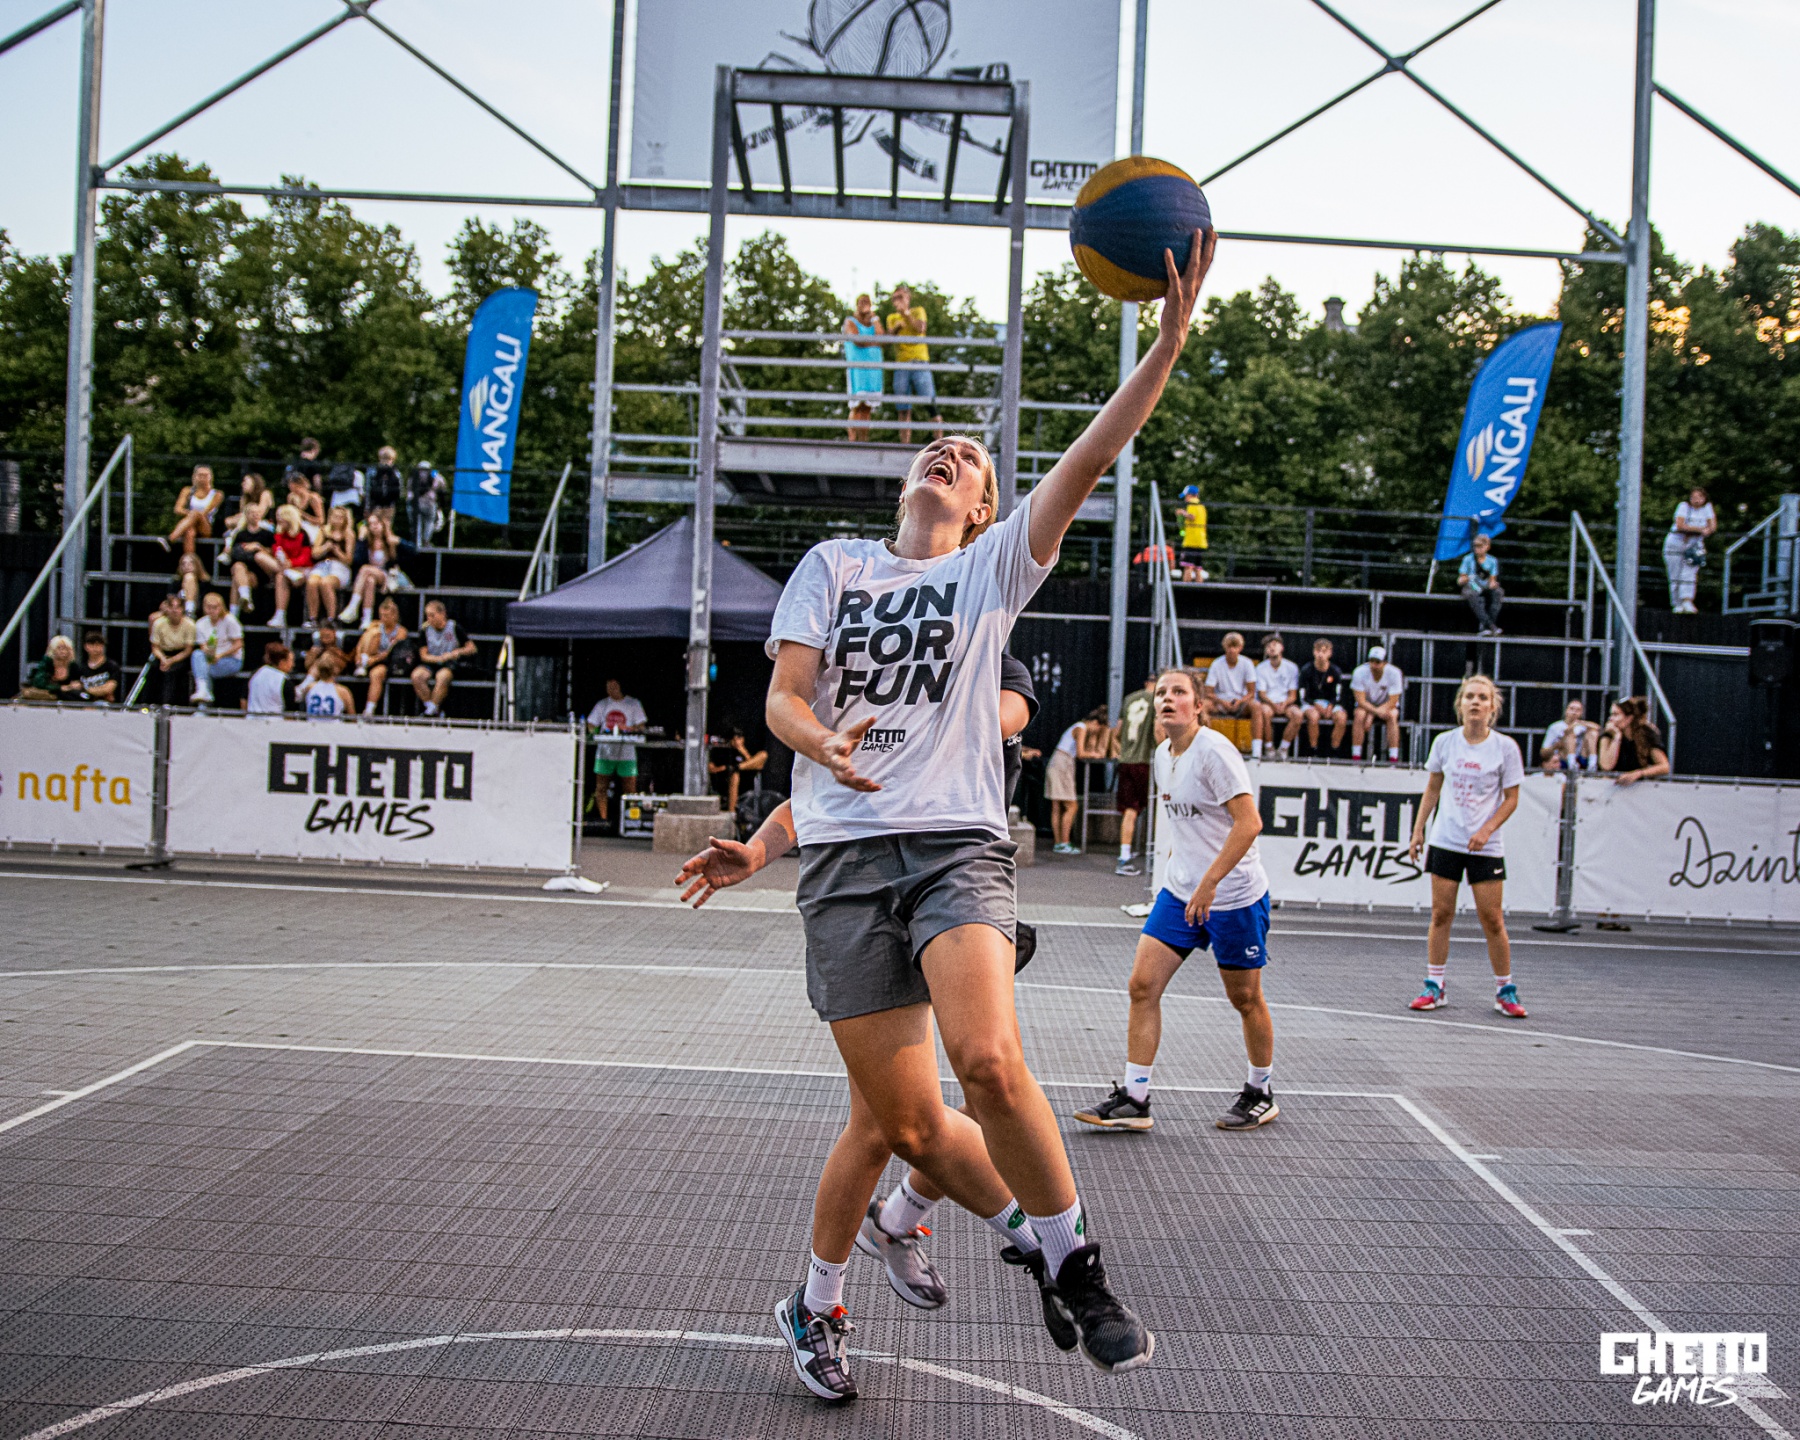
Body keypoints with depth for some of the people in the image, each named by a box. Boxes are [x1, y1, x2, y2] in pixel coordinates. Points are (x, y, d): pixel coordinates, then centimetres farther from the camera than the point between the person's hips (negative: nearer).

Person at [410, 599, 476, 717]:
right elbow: (424, 656, 1)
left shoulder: (454, 627, -3)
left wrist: (458, 652, -20)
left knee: (442, 676, -37)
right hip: (432, 663, 3)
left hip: (452, 664, -3)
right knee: (417, 675, -28)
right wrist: (440, 658, -17)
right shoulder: (425, 629, 3)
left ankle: (432, 709, -24)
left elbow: (472, 648, 0)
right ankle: (437, 711, -22)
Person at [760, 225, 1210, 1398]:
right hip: (847, 851, 1)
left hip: (958, 842, 0)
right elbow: (781, 696, 4)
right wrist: (821, 738, -20)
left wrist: (1173, 336, -13)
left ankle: (1075, 1269, -3)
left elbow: (1091, 458, -1)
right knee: (907, 1125, -1)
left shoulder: (994, 568, 12)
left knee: (991, 1064, -26)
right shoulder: (834, 564, 15)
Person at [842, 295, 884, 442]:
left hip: (874, 367, 5)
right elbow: (857, 341, -10)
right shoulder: (850, 322, 6)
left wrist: (874, 318, 5)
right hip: (856, 367, -5)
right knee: (857, 406, -13)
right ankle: (853, 439, -15)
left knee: (867, 407, -2)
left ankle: (864, 440, -3)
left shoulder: (873, 323, 23)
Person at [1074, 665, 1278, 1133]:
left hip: (1233, 896, -7)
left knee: (1245, 998, 7)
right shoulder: (1163, 754, 7)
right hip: (1179, 891, 7)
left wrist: (1209, 883, -25)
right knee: (1143, 985, -4)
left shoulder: (1214, 751, -17)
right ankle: (1133, 1099, 1)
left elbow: (1249, 823, -22)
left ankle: (1260, 1094, 29)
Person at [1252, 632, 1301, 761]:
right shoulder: (1261, 668, 4)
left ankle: (1283, 749, -20)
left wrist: (1285, 703, -21)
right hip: (1267, 703, -1)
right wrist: (1273, 704, -23)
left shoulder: (1291, 667, 5)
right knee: (1266, 711, -37)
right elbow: (1261, 694, -3)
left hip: (1286, 703, 1)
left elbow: (1293, 695, 2)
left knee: (1297, 714, -31)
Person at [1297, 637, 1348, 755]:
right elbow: (1303, 697, -6)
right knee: (1314, 716, -37)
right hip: (1310, 703, -2)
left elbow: (1337, 696, 2)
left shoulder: (1335, 671, 1)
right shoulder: (1307, 671, -5)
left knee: (1342, 717, -30)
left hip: (1331, 704, 2)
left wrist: (1330, 707, -17)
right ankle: (1314, 753, -26)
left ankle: (1334, 753, -19)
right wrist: (1317, 706, -19)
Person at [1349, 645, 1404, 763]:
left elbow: (1392, 702, -21)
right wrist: (1378, 712, -37)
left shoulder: (1394, 673, -21)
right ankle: (1355, 757, -28)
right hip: (1366, 705, 0)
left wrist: (1371, 715, -29)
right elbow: (1361, 701, -21)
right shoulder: (1359, 672, -20)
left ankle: (1393, 758, -31)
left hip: (1387, 704, 0)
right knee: (1359, 715, -32)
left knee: (1392, 716, -32)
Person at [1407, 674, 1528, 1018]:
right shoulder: (1445, 742, 2)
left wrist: (1486, 830, -13)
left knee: (1492, 919, -2)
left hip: (1485, 846, -2)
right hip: (1445, 841, 2)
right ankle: (1434, 986, 12)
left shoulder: (1505, 747, -5)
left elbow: (1511, 798, -1)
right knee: (1440, 914, 3)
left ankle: (1505, 991, 12)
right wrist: (1418, 830, 8)